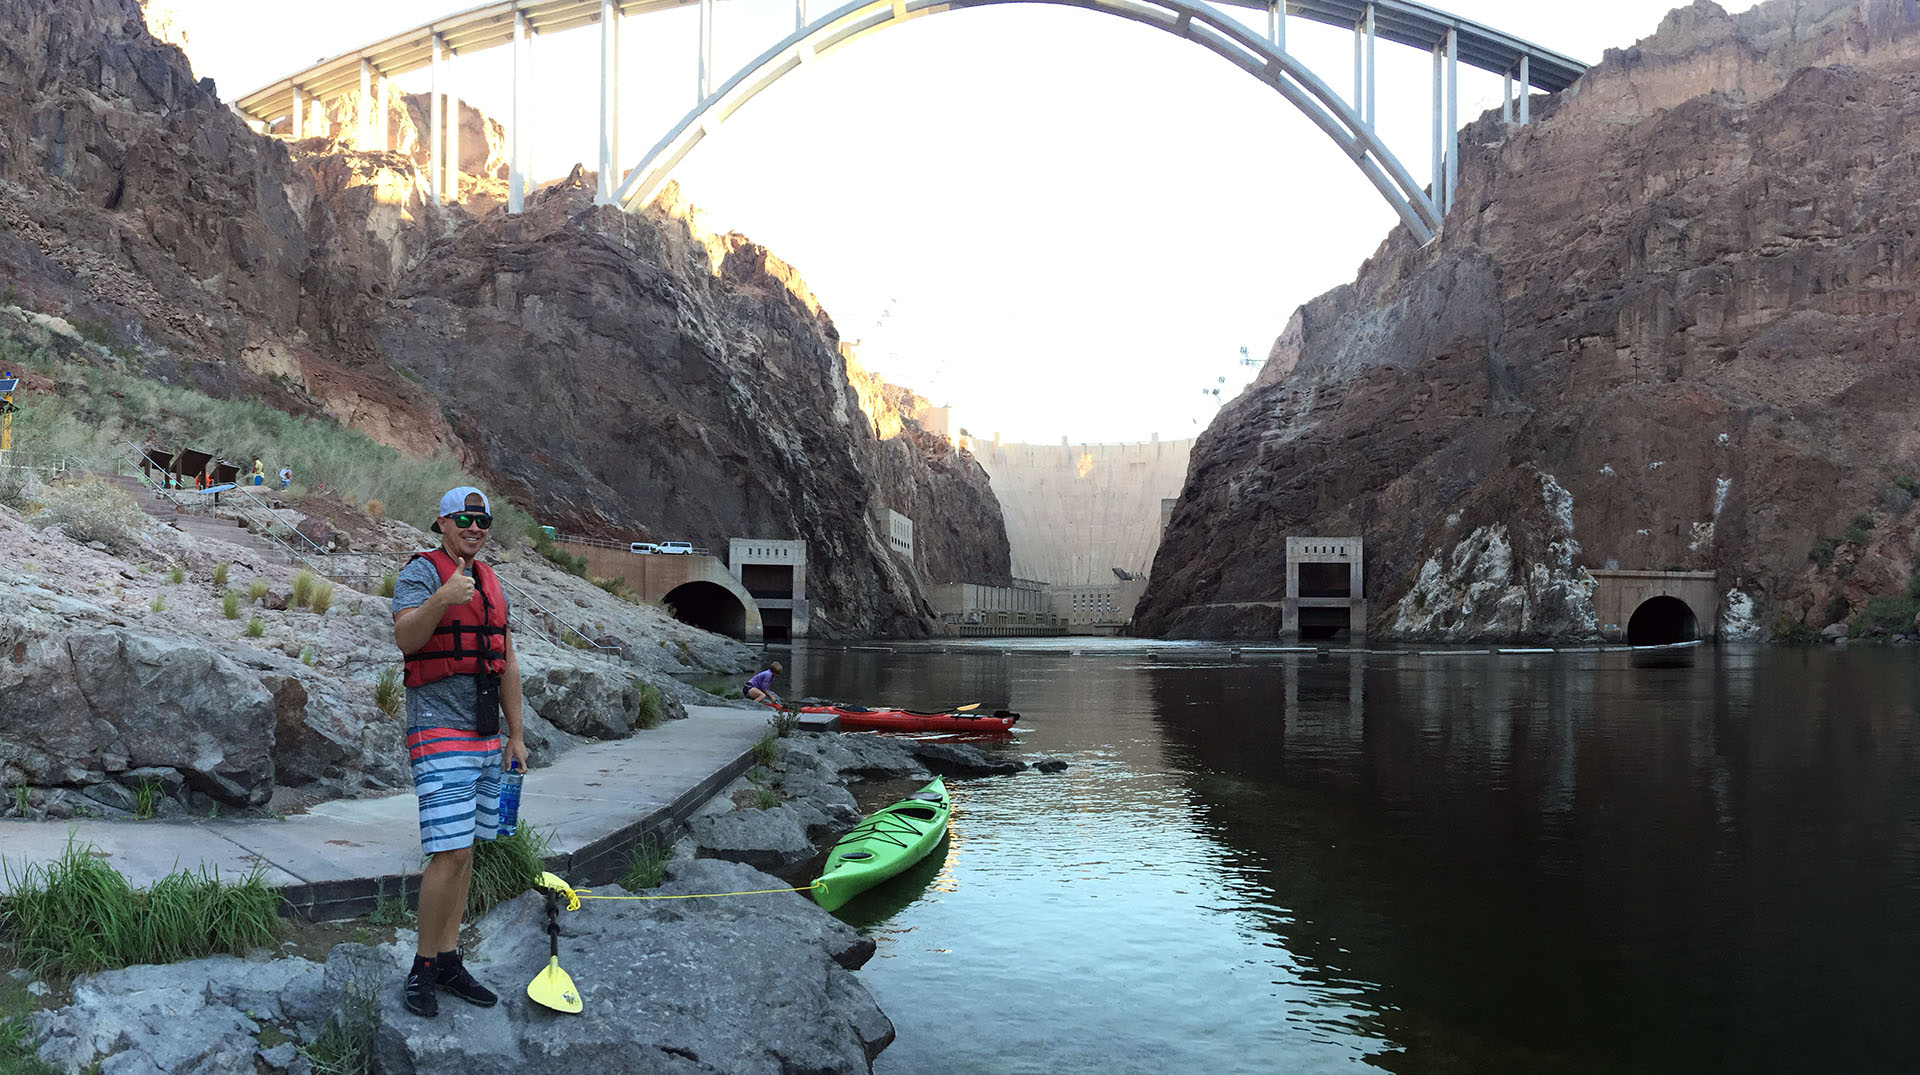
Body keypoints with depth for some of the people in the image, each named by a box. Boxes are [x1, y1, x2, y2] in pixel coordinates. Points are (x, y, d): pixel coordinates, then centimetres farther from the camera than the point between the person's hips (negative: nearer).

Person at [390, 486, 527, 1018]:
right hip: (440, 733, -7)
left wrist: (516, 735, 19)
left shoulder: (491, 581, 17)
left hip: (486, 736, 7)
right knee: (450, 853, -11)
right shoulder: (422, 571, -5)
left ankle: (448, 959, 19)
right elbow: (404, 639, -22)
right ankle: (423, 968, 3)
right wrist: (441, 599, -40)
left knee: (464, 851, 11)